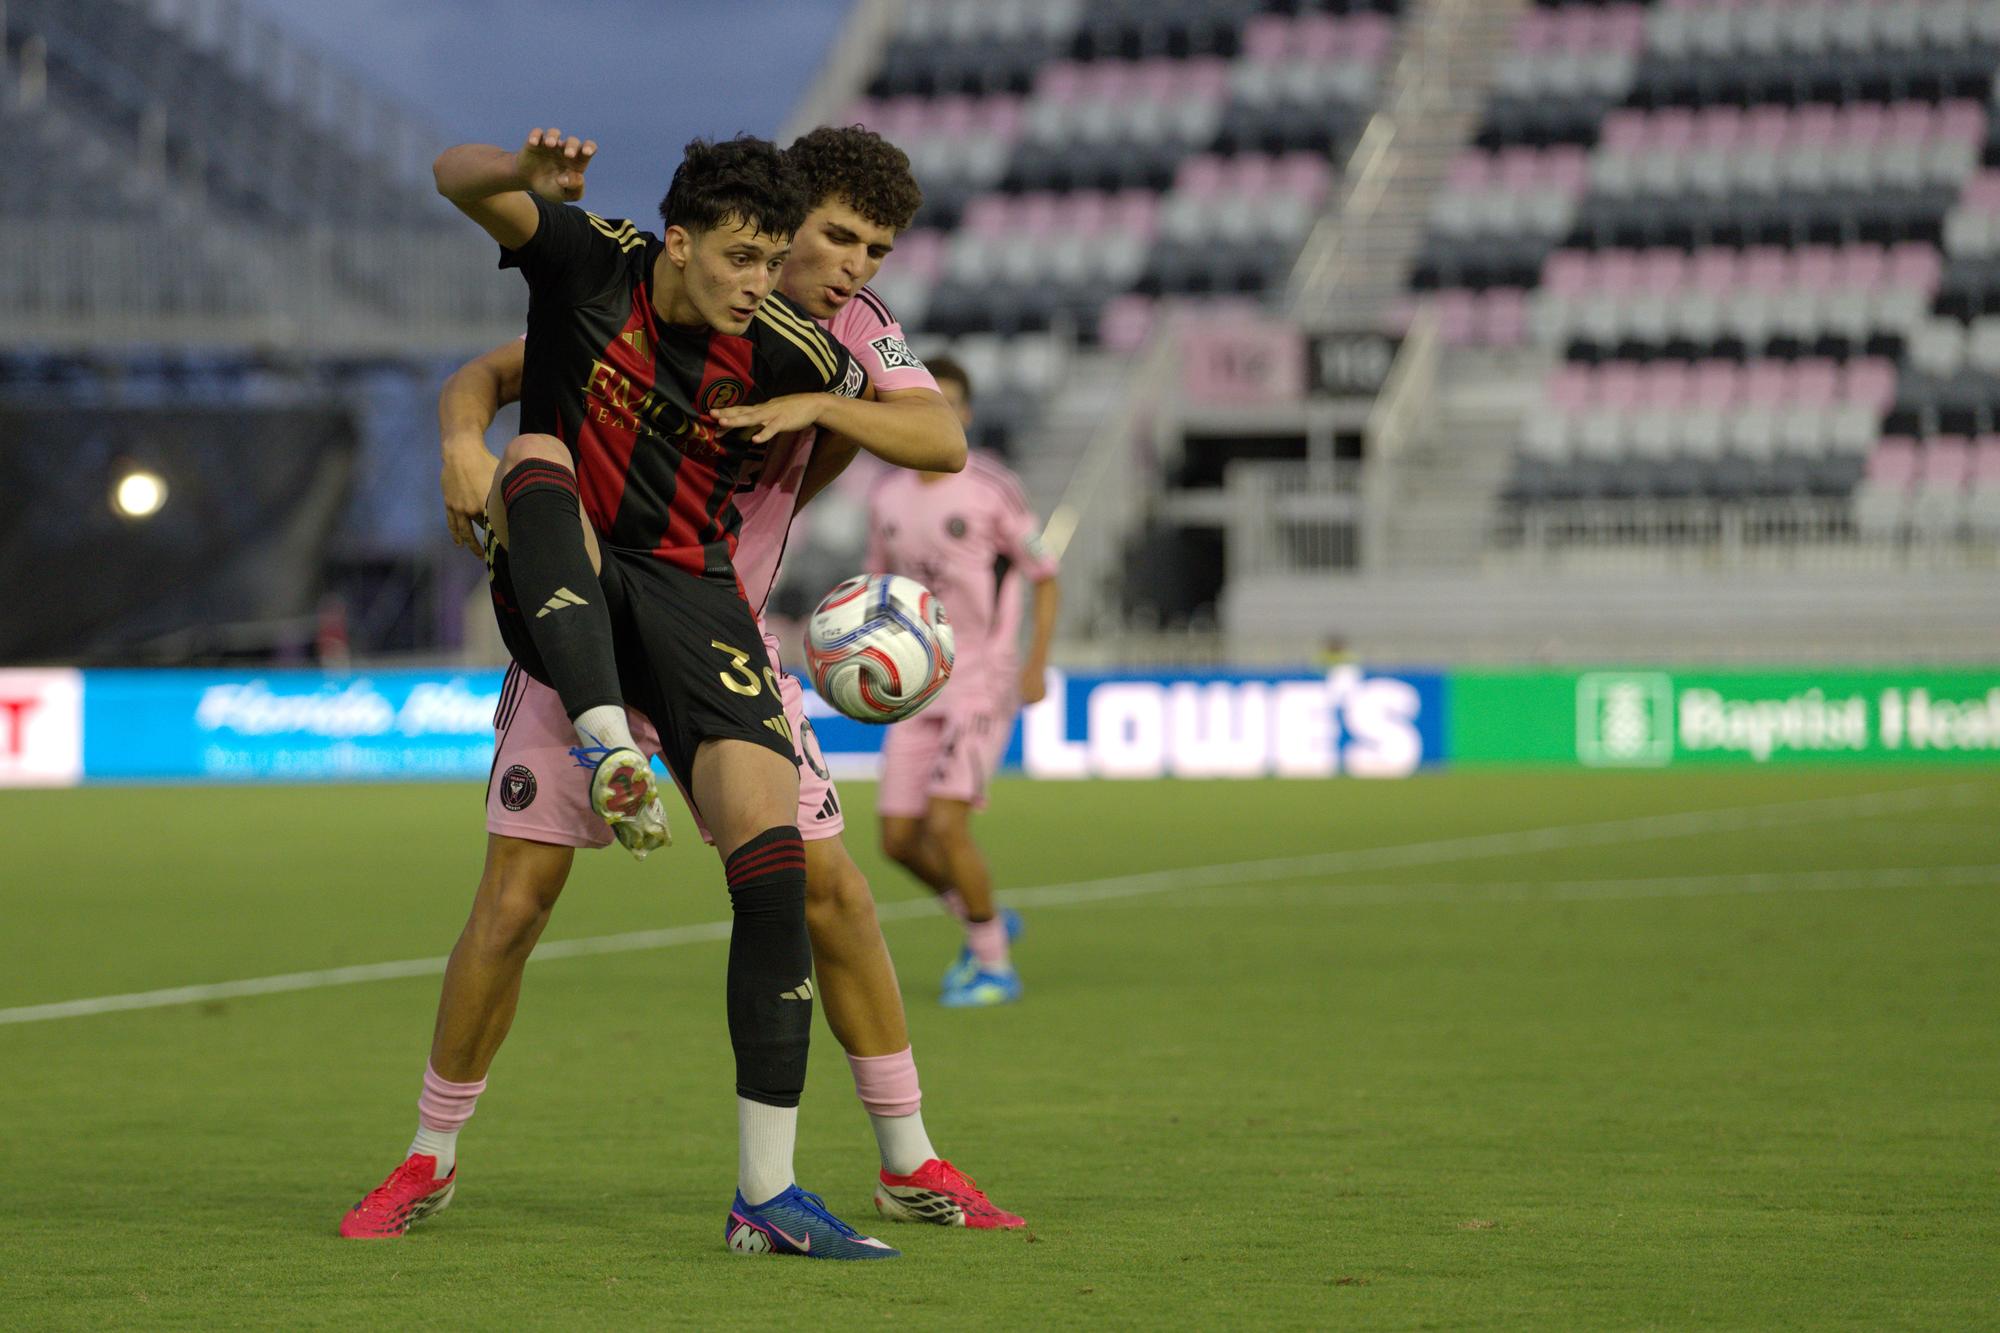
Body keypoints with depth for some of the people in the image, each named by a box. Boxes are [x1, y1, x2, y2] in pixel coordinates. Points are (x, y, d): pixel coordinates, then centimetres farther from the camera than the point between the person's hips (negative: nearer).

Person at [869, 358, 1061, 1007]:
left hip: (983, 683, -6)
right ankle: (985, 924, 27)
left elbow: (1045, 577, -3)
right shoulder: (888, 495, 6)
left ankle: (993, 967, -1)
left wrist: (1036, 663, -13)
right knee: (900, 839, 1)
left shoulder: (992, 489, -10)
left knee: (946, 824, -17)